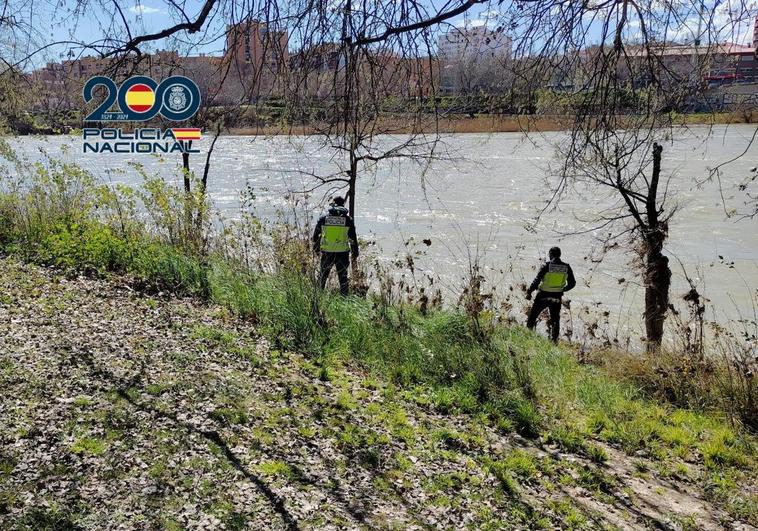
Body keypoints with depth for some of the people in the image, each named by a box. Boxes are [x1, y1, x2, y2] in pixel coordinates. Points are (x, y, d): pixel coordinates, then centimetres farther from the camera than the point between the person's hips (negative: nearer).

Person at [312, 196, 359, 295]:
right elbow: (353, 238, 0)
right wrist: (355, 252, 10)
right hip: (343, 253, -1)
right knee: (343, 277, 8)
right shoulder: (348, 219, -3)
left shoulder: (323, 218, 1)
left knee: (323, 275, 16)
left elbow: (316, 235, 9)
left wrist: (316, 248, 22)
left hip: (326, 252, 1)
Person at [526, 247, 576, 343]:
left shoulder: (547, 265, -13)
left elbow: (537, 281, -16)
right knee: (555, 319, 14)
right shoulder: (566, 267, -1)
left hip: (543, 296, -3)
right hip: (557, 297, 3)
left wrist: (529, 292, -8)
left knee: (532, 316, 13)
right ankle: (554, 340, 9)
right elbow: (572, 283, 7)